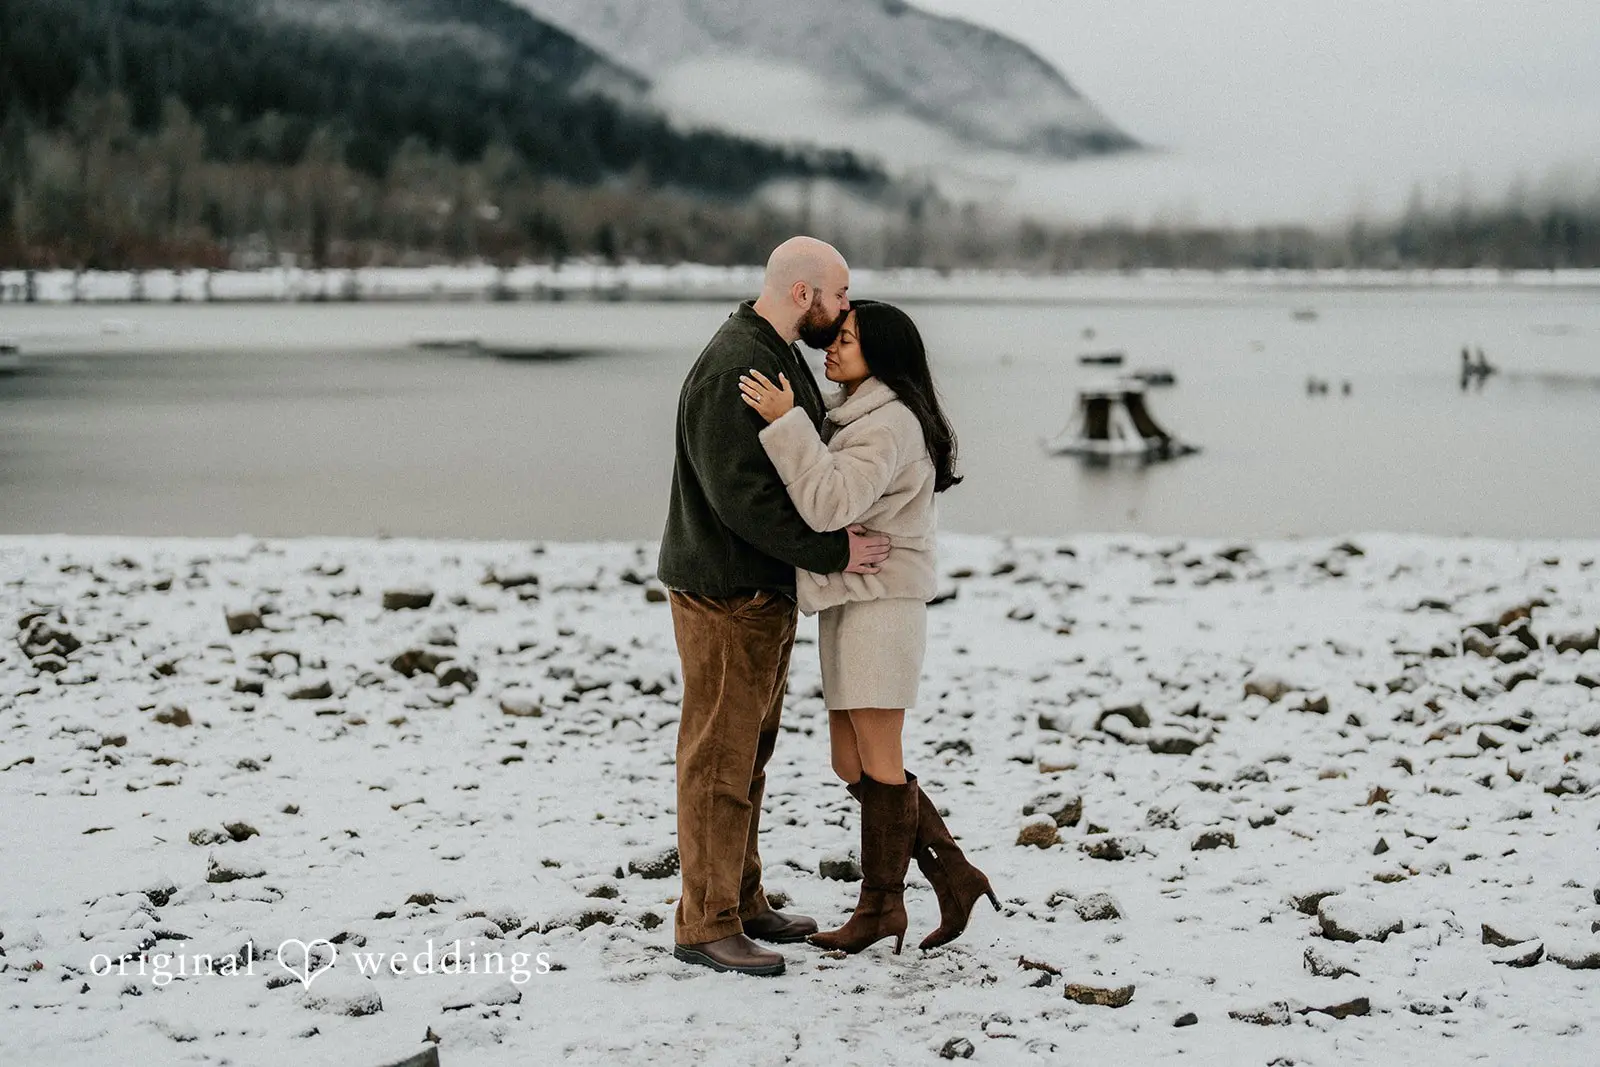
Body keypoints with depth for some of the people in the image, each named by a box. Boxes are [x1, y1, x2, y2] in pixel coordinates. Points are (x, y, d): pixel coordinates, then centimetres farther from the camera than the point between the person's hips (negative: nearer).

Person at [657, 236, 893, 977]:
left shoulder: (784, 361, 13)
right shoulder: (732, 369, -20)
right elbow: (741, 494, -26)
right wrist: (833, 552, -21)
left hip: (767, 591, 10)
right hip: (724, 592, -10)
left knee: (749, 754, 16)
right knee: (719, 759, -5)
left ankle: (742, 903, 25)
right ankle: (705, 925, 0)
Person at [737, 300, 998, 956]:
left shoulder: (890, 422, -14)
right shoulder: (852, 416, 19)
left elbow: (829, 503, -25)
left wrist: (786, 423, -26)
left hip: (879, 603, -10)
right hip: (846, 603, 10)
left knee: (878, 761, -2)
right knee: (851, 764, 9)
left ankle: (881, 904, 8)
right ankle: (954, 878, 14)